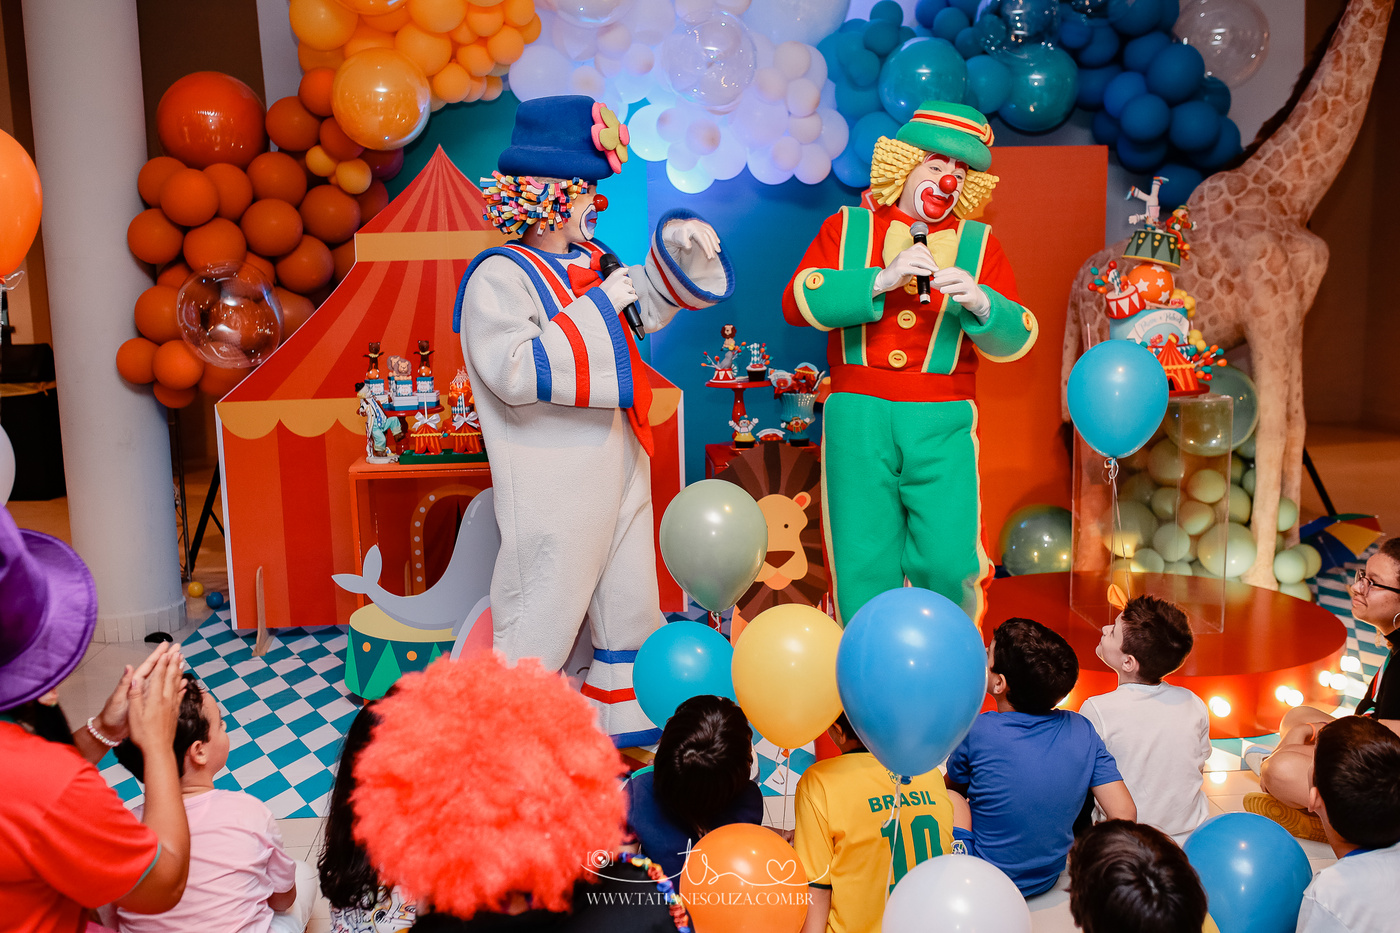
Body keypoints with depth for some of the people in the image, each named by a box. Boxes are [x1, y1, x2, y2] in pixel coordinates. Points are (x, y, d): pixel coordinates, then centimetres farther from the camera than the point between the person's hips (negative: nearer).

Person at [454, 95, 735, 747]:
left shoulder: (589, 262, 9)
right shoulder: (500, 276, -15)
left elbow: (648, 308, 27)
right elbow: (516, 372, -28)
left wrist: (681, 258, 7)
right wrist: (596, 307, -22)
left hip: (616, 472, 9)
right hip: (554, 491, -9)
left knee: (631, 608, 20)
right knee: (541, 626, -2)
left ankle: (626, 723, 39)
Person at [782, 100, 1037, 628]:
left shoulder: (977, 243, 15)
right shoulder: (848, 227, 12)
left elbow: (1016, 340, 8)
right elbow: (798, 302, -3)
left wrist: (981, 304, -13)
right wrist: (881, 280, -12)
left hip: (943, 423, 1)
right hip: (857, 414, 0)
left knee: (948, 563, -4)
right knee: (863, 562, 1)